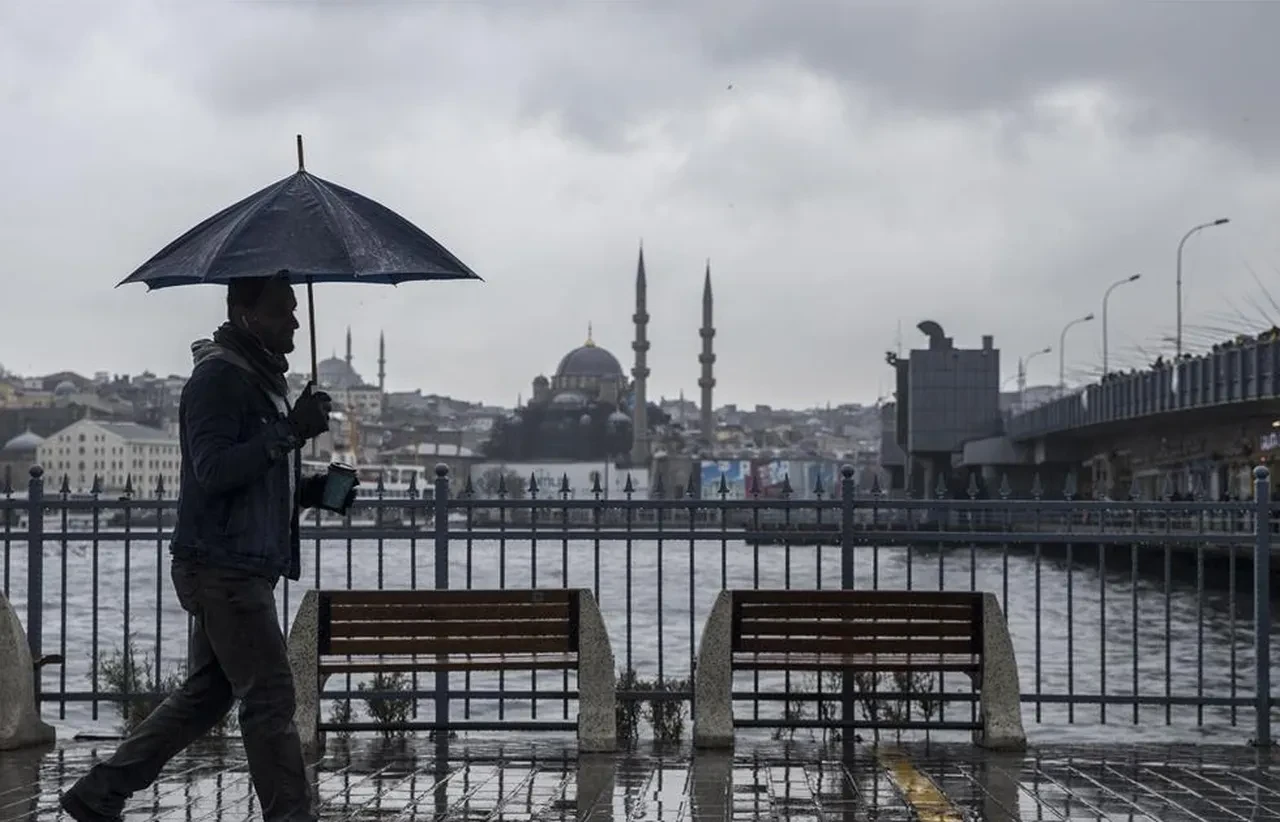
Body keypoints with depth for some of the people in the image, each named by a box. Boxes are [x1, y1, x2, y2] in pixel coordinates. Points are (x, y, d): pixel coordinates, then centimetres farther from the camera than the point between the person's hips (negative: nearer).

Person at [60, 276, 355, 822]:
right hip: (221, 565, -10)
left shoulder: (263, 378, 18)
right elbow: (214, 471, -24)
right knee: (269, 695, -8)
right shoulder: (217, 378, -13)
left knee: (206, 694, 14)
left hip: (246, 566, 10)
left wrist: (313, 490, 9)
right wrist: (289, 431, -28)